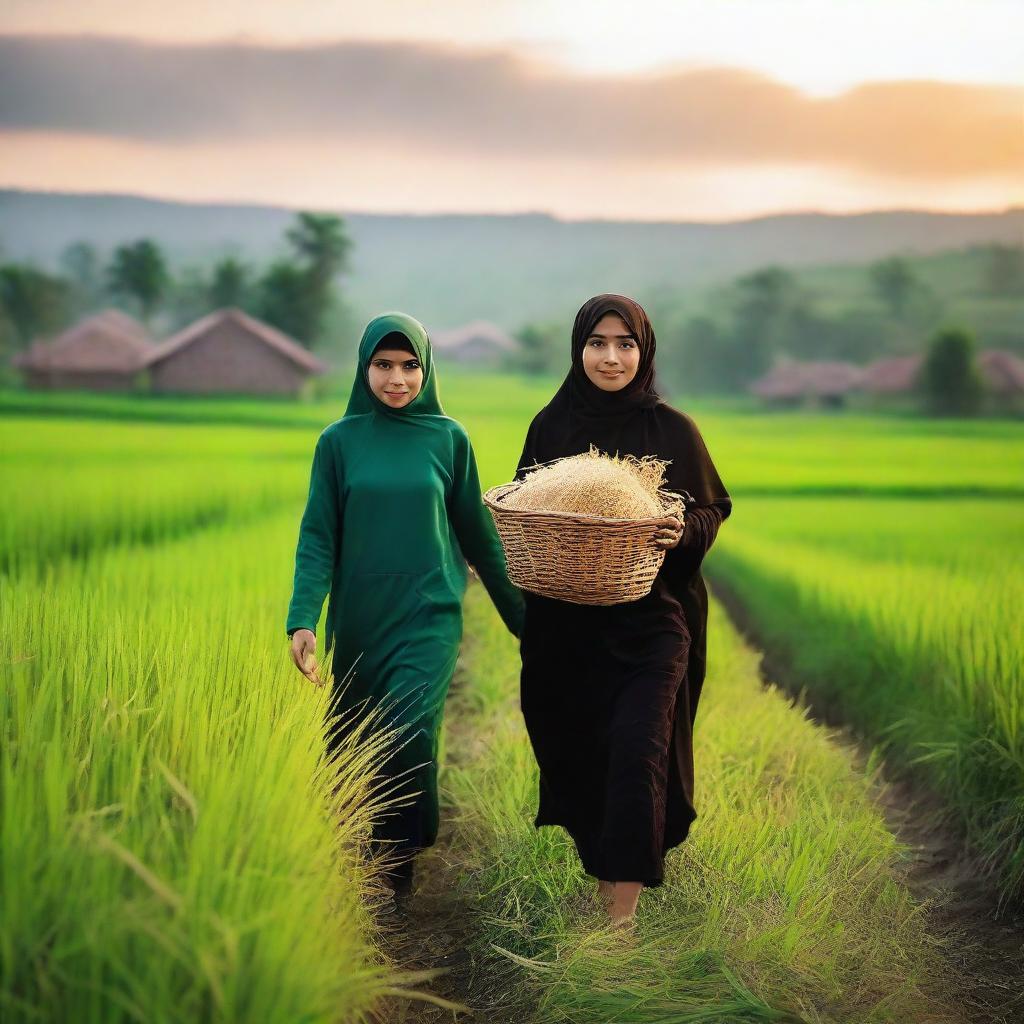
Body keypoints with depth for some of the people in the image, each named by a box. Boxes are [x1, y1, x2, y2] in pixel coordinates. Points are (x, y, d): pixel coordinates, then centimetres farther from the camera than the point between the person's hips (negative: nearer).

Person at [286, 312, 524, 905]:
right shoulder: (339, 441, 1)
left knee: (408, 733, -18)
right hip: (357, 621, 2)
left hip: (428, 616, -1)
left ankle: (401, 857, 1)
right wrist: (302, 620, -15)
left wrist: (520, 612, 11)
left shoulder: (448, 439, 1)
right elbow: (318, 536, -2)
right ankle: (356, 852, 33)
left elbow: (476, 529, 8)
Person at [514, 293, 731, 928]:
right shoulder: (551, 427, 5)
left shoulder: (673, 430, -2)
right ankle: (605, 870, 33)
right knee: (579, 752, 9)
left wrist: (683, 531, -18)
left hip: (649, 620, -3)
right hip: (566, 624, 3)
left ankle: (622, 913, -11)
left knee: (636, 750, -16)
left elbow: (713, 510, 4)